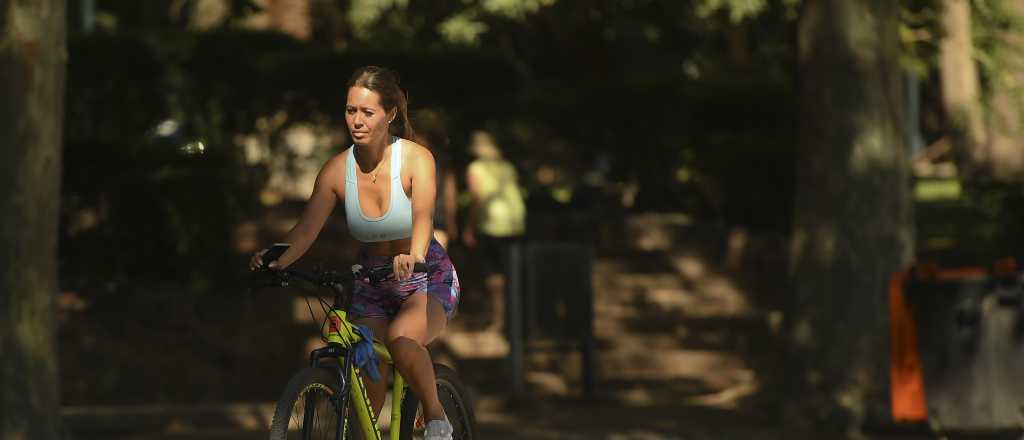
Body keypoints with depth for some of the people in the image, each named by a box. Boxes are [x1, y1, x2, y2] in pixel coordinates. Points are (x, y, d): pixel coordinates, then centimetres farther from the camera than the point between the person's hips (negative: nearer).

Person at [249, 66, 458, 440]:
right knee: (367, 382, -15)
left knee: (400, 338, -34)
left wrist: (413, 256, -56)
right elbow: (307, 228, -19)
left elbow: (423, 216, -34)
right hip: (372, 285, 3)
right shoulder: (338, 170, -10)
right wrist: (278, 261, -40)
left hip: (428, 281, -3)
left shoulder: (416, 159, -18)